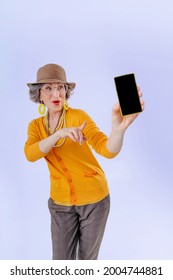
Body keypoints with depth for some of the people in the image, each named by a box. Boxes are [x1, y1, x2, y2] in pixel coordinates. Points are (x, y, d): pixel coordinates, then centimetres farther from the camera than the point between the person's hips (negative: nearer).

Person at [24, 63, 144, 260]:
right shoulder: (35, 126, -1)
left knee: (88, 257, 12)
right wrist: (60, 134, -38)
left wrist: (119, 127, -50)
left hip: (94, 197, -2)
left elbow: (108, 150, -27)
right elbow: (30, 154, -22)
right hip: (61, 201, 3)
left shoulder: (79, 116, -14)